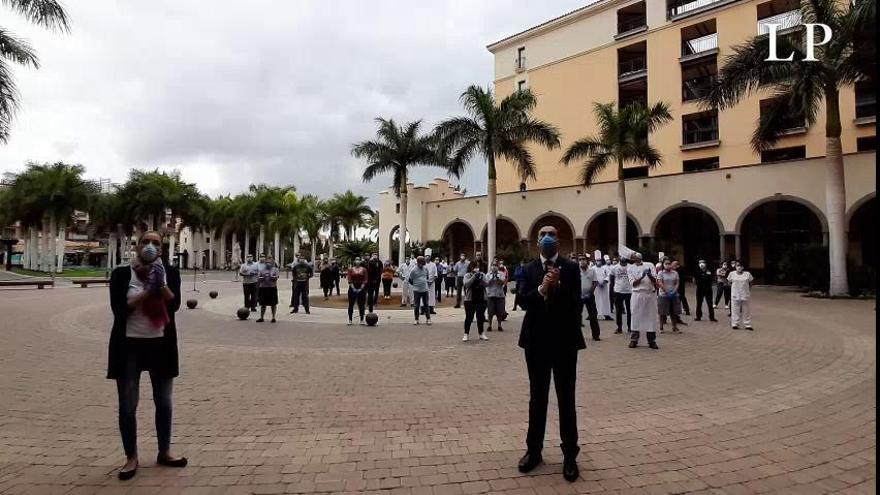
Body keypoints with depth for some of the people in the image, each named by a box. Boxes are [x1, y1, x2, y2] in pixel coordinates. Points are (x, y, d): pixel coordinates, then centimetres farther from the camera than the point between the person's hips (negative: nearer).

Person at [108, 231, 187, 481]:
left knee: (164, 402, 12)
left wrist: (161, 284, -22)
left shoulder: (170, 272, 1)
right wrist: (148, 291, -18)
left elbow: (175, 304, -9)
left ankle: (164, 452, 27)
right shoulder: (121, 274, -4)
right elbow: (119, 308, -13)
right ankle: (131, 457, 20)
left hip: (161, 345, 2)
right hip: (129, 346, -2)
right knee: (128, 405, 5)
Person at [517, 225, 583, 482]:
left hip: (565, 340, -2)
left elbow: (576, 302, -10)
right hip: (537, 340, 2)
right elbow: (522, 300, -7)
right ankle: (534, 450, 25)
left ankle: (570, 455, 16)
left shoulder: (571, 268, -2)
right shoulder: (529, 269, 3)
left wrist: (558, 285, -24)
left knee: (566, 398, 5)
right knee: (537, 397, 13)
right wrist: (541, 289, -22)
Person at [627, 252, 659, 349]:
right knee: (636, 316, 0)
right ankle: (634, 340, 7)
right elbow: (633, 283, -4)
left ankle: (652, 341, 10)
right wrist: (642, 277, -18)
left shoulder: (650, 265, 10)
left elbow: (654, 281, 3)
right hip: (638, 294, -2)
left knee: (651, 317, 4)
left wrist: (649, 275, -17)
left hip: (651, 294, 2)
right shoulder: (630, 268, 5)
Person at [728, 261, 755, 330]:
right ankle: (735, 324, 11)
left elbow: (750, 283, 8)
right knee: (735, 310, 3)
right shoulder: (732, 274, 1)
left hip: (745, 295, 0)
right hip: (735, 295, 0)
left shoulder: (747, 274, -1)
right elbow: (729, 283, 11)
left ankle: (748, 325, 15)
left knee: (746, 310, 7)